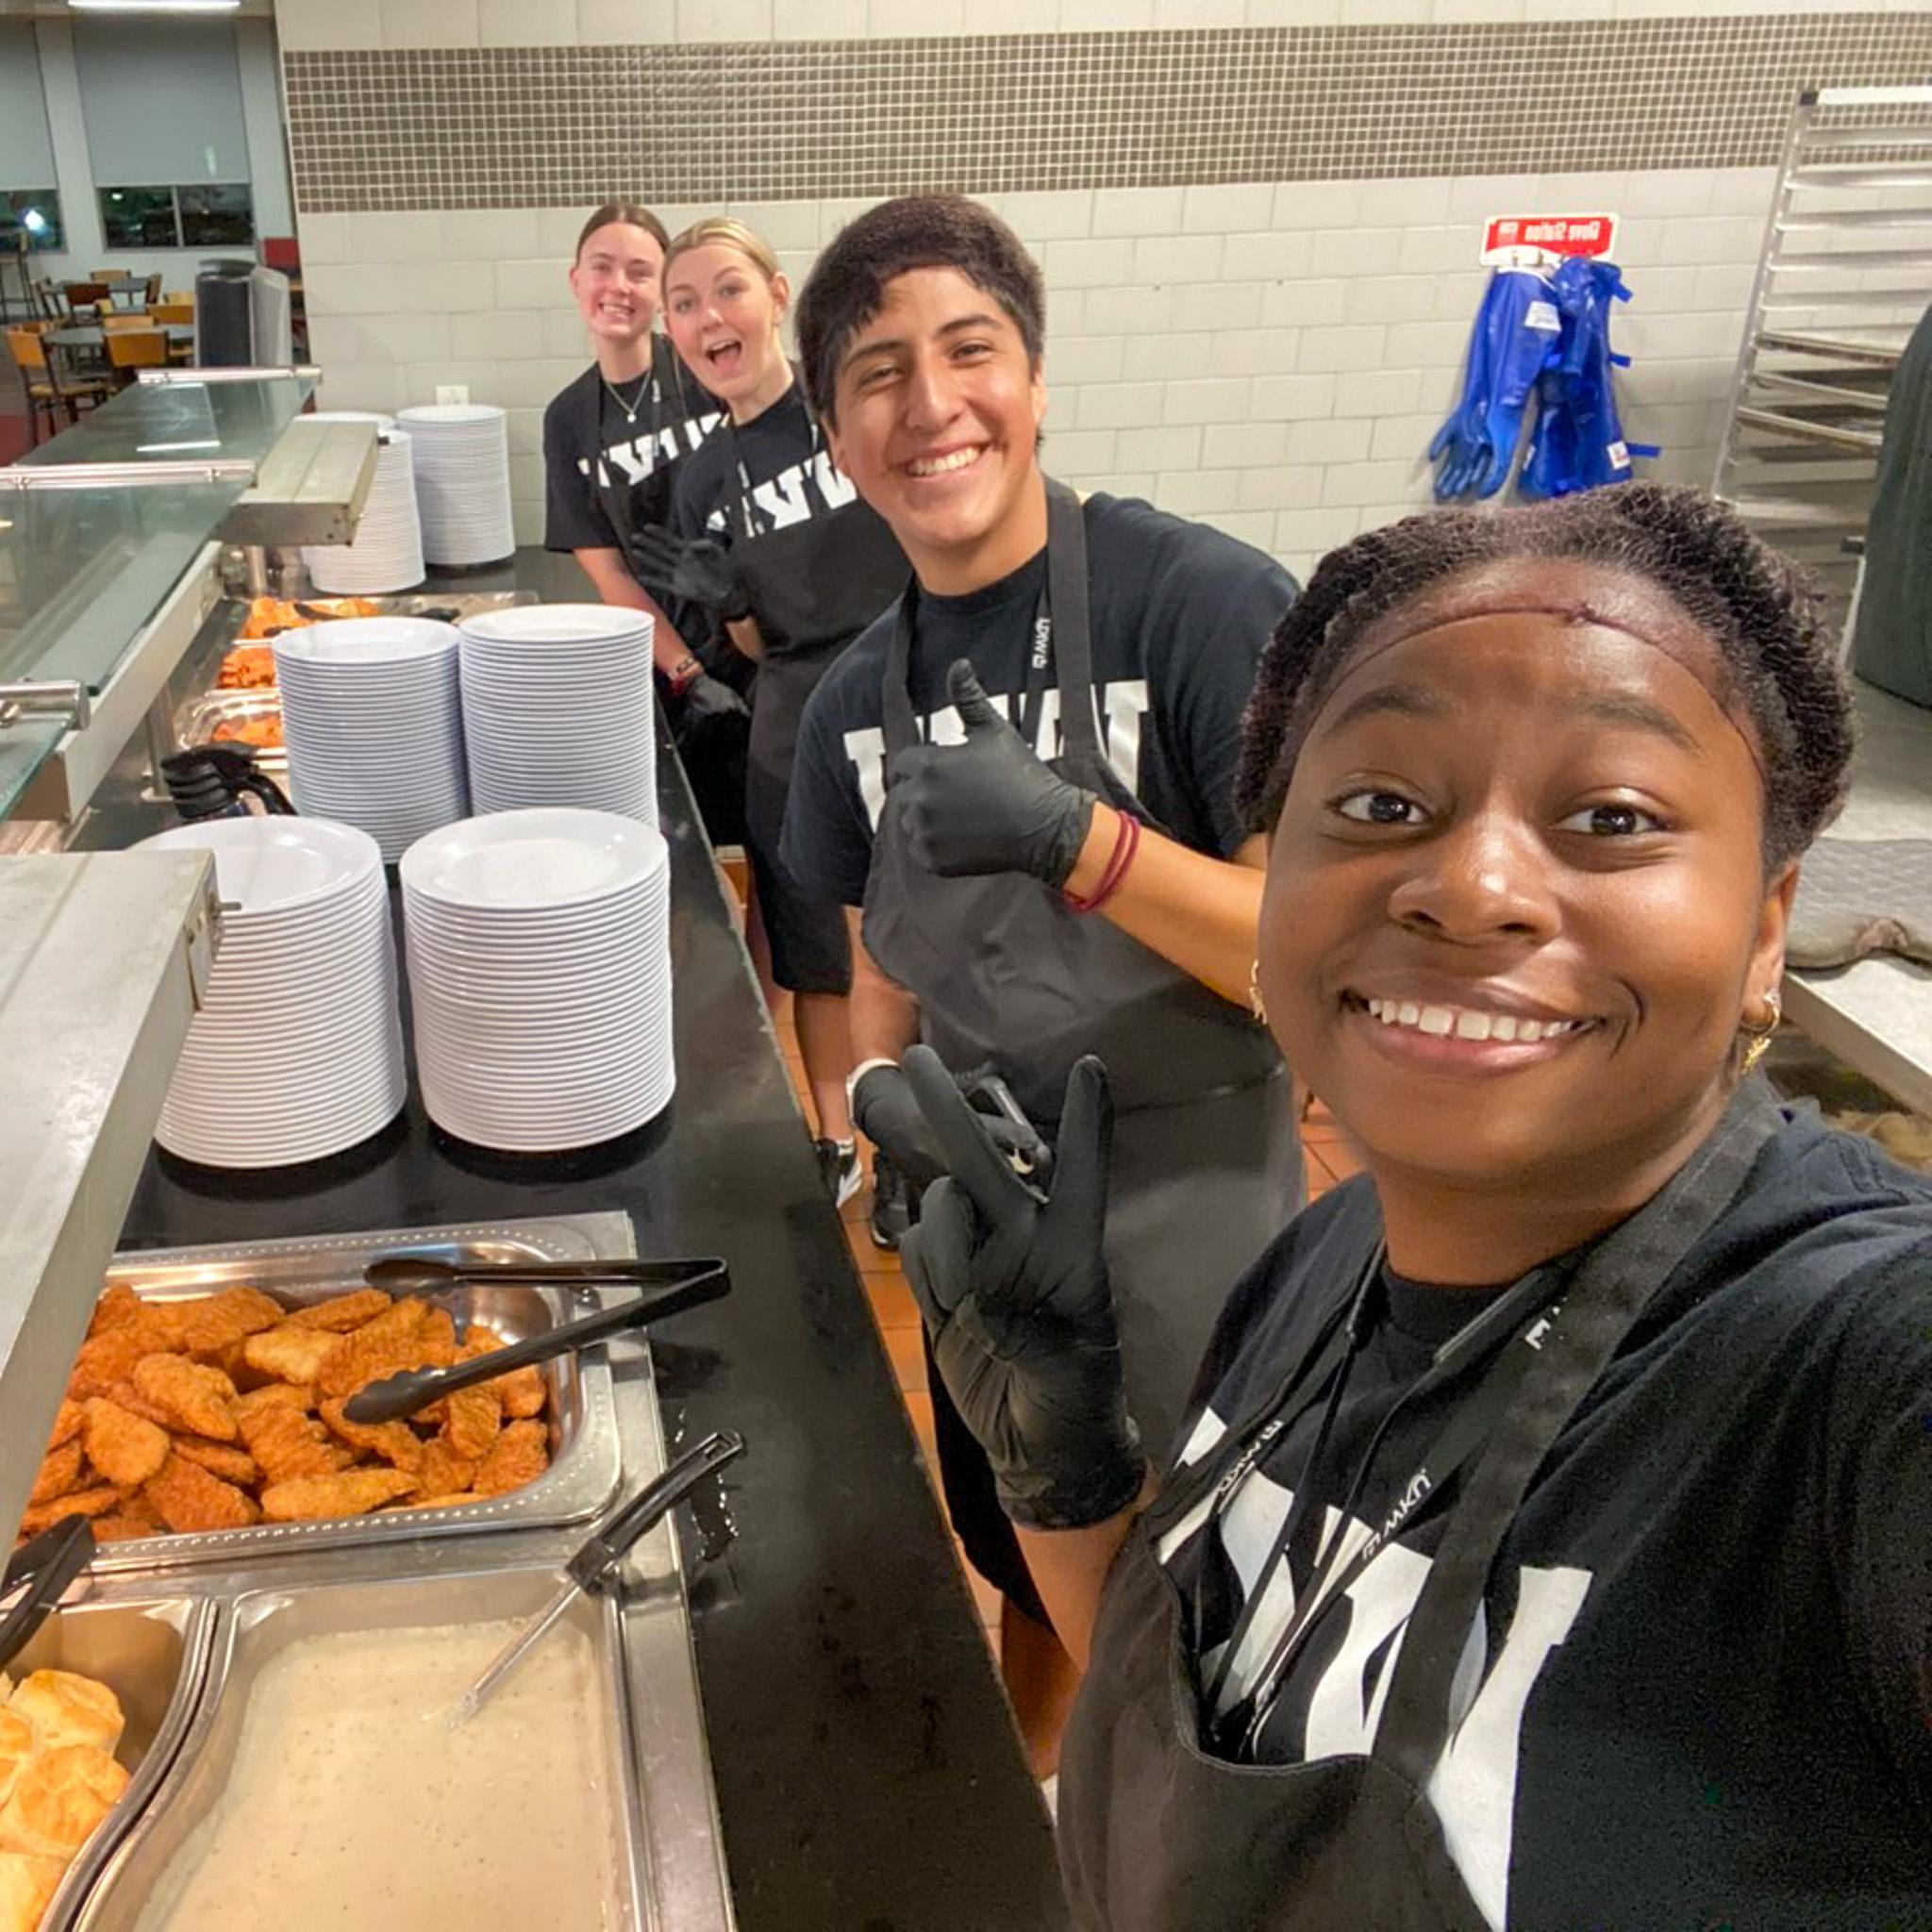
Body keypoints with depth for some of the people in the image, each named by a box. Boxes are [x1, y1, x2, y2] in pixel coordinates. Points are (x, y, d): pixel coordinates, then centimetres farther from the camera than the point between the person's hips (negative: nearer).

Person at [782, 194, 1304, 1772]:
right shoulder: (861, 696, -1)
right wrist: (878, 1082, -11)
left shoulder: (1208, 605, -21)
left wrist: (1078, 838, -35)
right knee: (1025, 1566, 28)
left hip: (1185, 1220, -5)